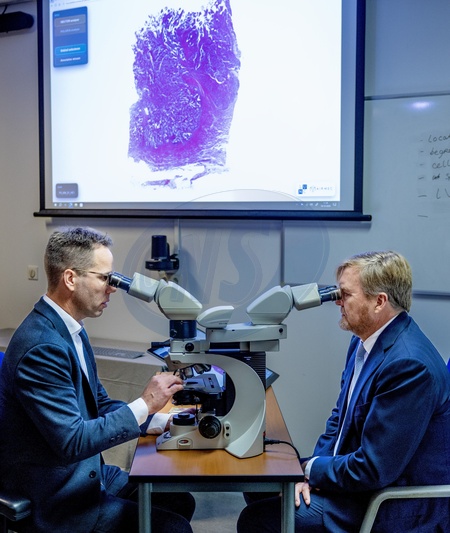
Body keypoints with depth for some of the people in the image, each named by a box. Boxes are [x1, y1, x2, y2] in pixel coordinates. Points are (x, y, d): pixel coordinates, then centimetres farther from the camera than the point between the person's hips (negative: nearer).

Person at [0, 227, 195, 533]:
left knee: (181, 503, 10)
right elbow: (73, 441, -28)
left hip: (85, 472, 9)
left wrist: (157, 421, -2)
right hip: (53, 499, -9)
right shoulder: (42, 347, -27)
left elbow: (100, 404, 11)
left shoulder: (71, 329, 3)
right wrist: (145, 405, -22)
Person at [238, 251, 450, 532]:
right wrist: (312, 471, -3)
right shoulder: (365, 341, 2)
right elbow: (340, 417, 11)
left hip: (392, 509, -9)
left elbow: (373, 469, -26)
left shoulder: (409, 364, -28)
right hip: (353, 474, 9)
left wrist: (312, 468, -11)